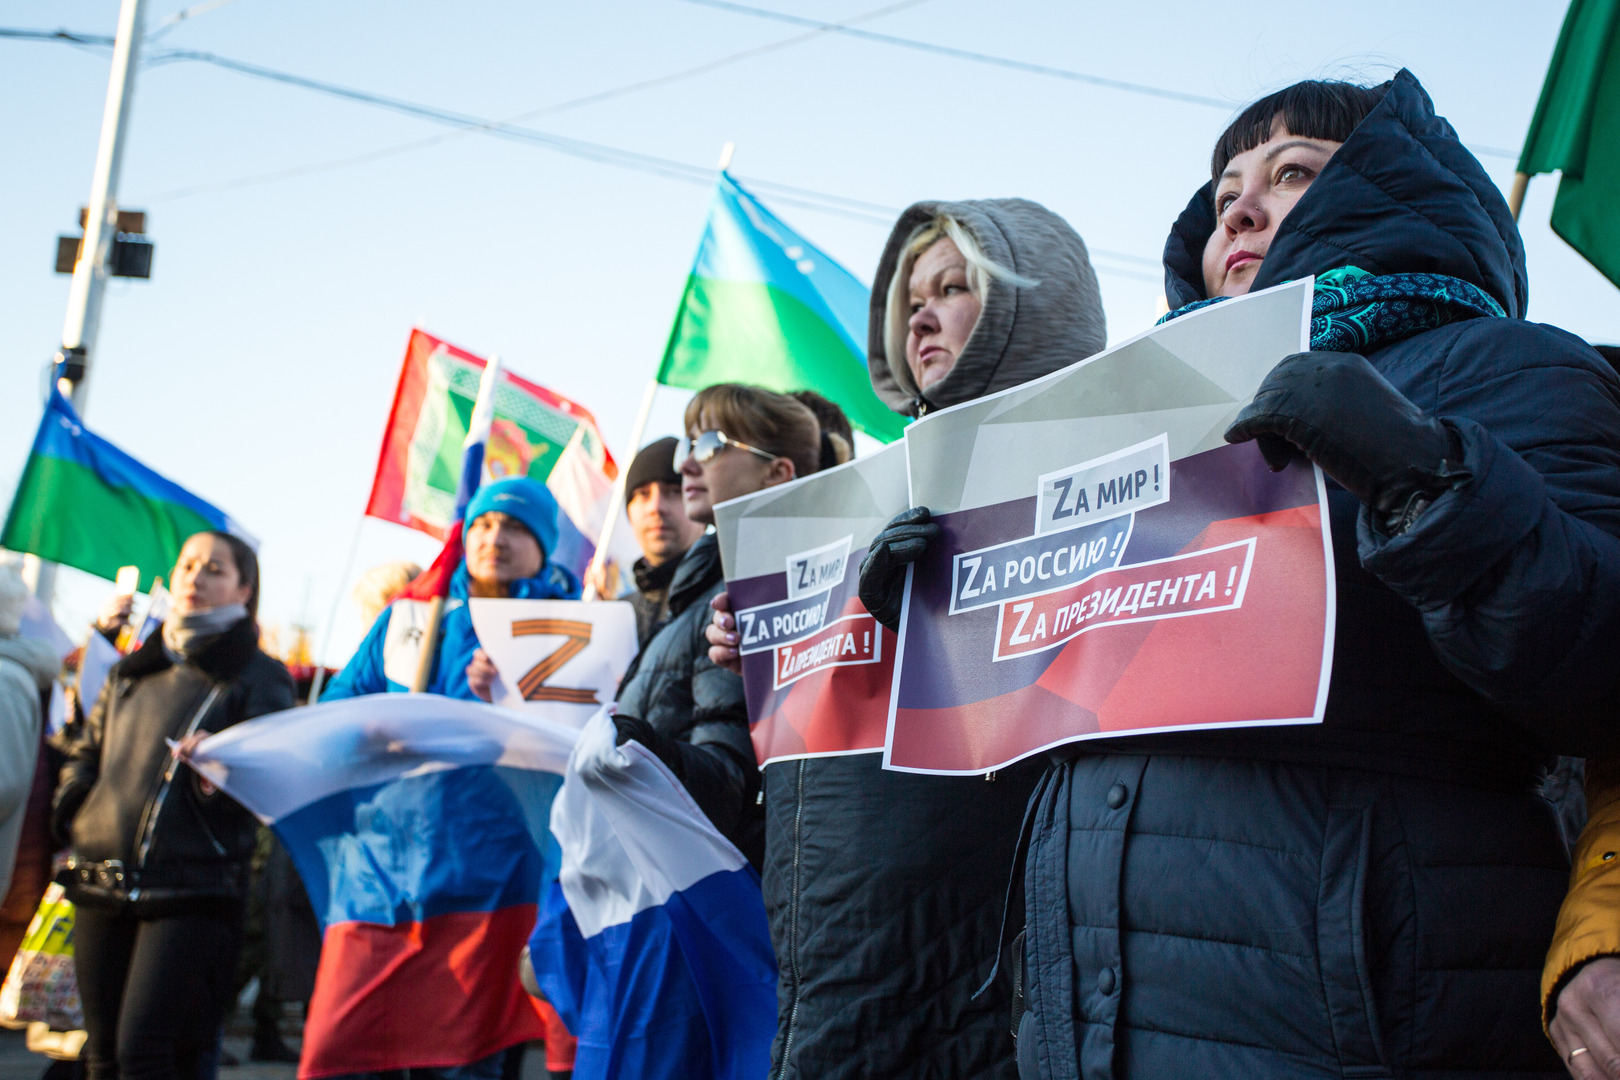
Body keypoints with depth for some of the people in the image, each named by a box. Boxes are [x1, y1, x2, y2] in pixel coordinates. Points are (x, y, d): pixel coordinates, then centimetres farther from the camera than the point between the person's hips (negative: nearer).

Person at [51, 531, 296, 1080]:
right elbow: (85, 755, 27)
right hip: (102, 887, 6)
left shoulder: (261, 678, 3)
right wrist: (73, 813, 8)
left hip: (191, 893, -5)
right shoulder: (130, 673, 20)